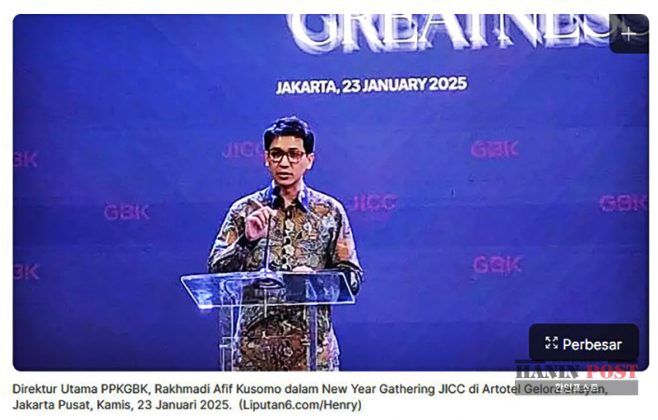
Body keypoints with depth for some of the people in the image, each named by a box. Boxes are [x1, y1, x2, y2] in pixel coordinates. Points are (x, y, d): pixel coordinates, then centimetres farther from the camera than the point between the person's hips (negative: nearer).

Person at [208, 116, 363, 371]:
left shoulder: (330, 212, 7)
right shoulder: (245, 210, 7)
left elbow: (352, 277, 6)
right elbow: (216, 271, 1)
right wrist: (247, 241, -15)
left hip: (313, 343, 0)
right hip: (256, 342, 0)